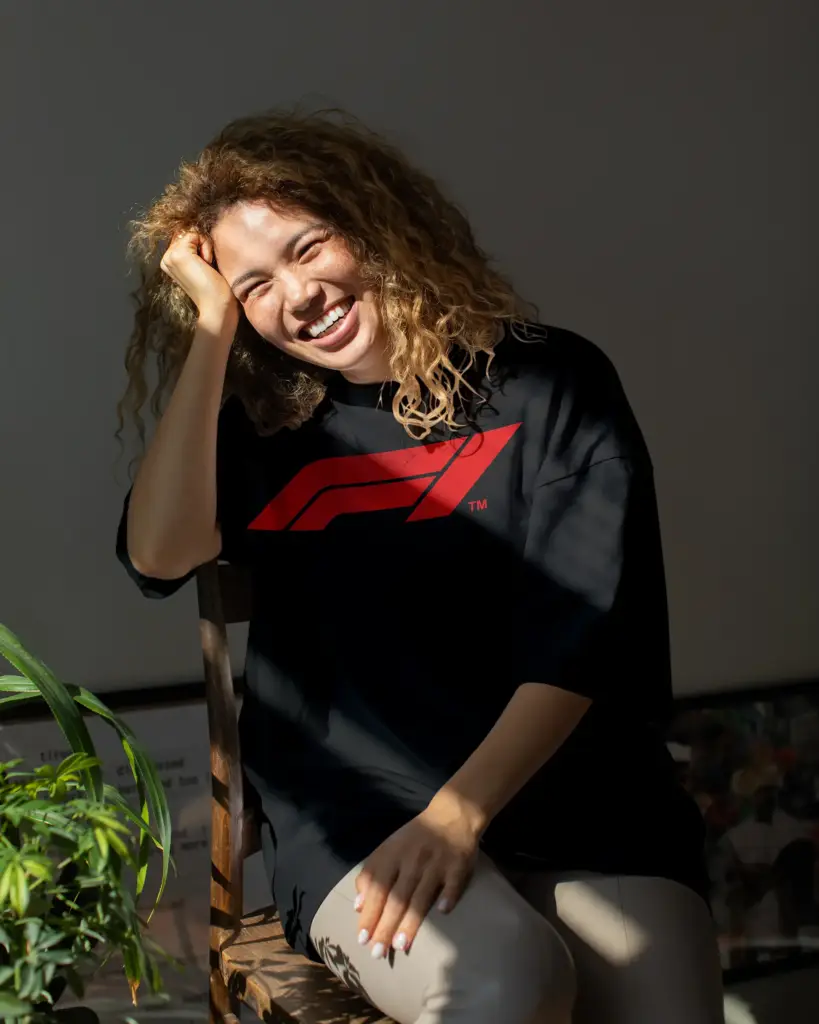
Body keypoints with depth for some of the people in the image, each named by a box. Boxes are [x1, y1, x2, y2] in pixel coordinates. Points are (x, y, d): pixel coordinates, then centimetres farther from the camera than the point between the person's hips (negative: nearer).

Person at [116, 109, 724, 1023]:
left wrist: (459, 813, -15)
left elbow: (584, 635, -2)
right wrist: (212, 322, 1)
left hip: (576, 800, 0)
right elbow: (159, 553, -7)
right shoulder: (268, 426, 14)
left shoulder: (548, 381, 6)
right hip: (355, 817, 1)